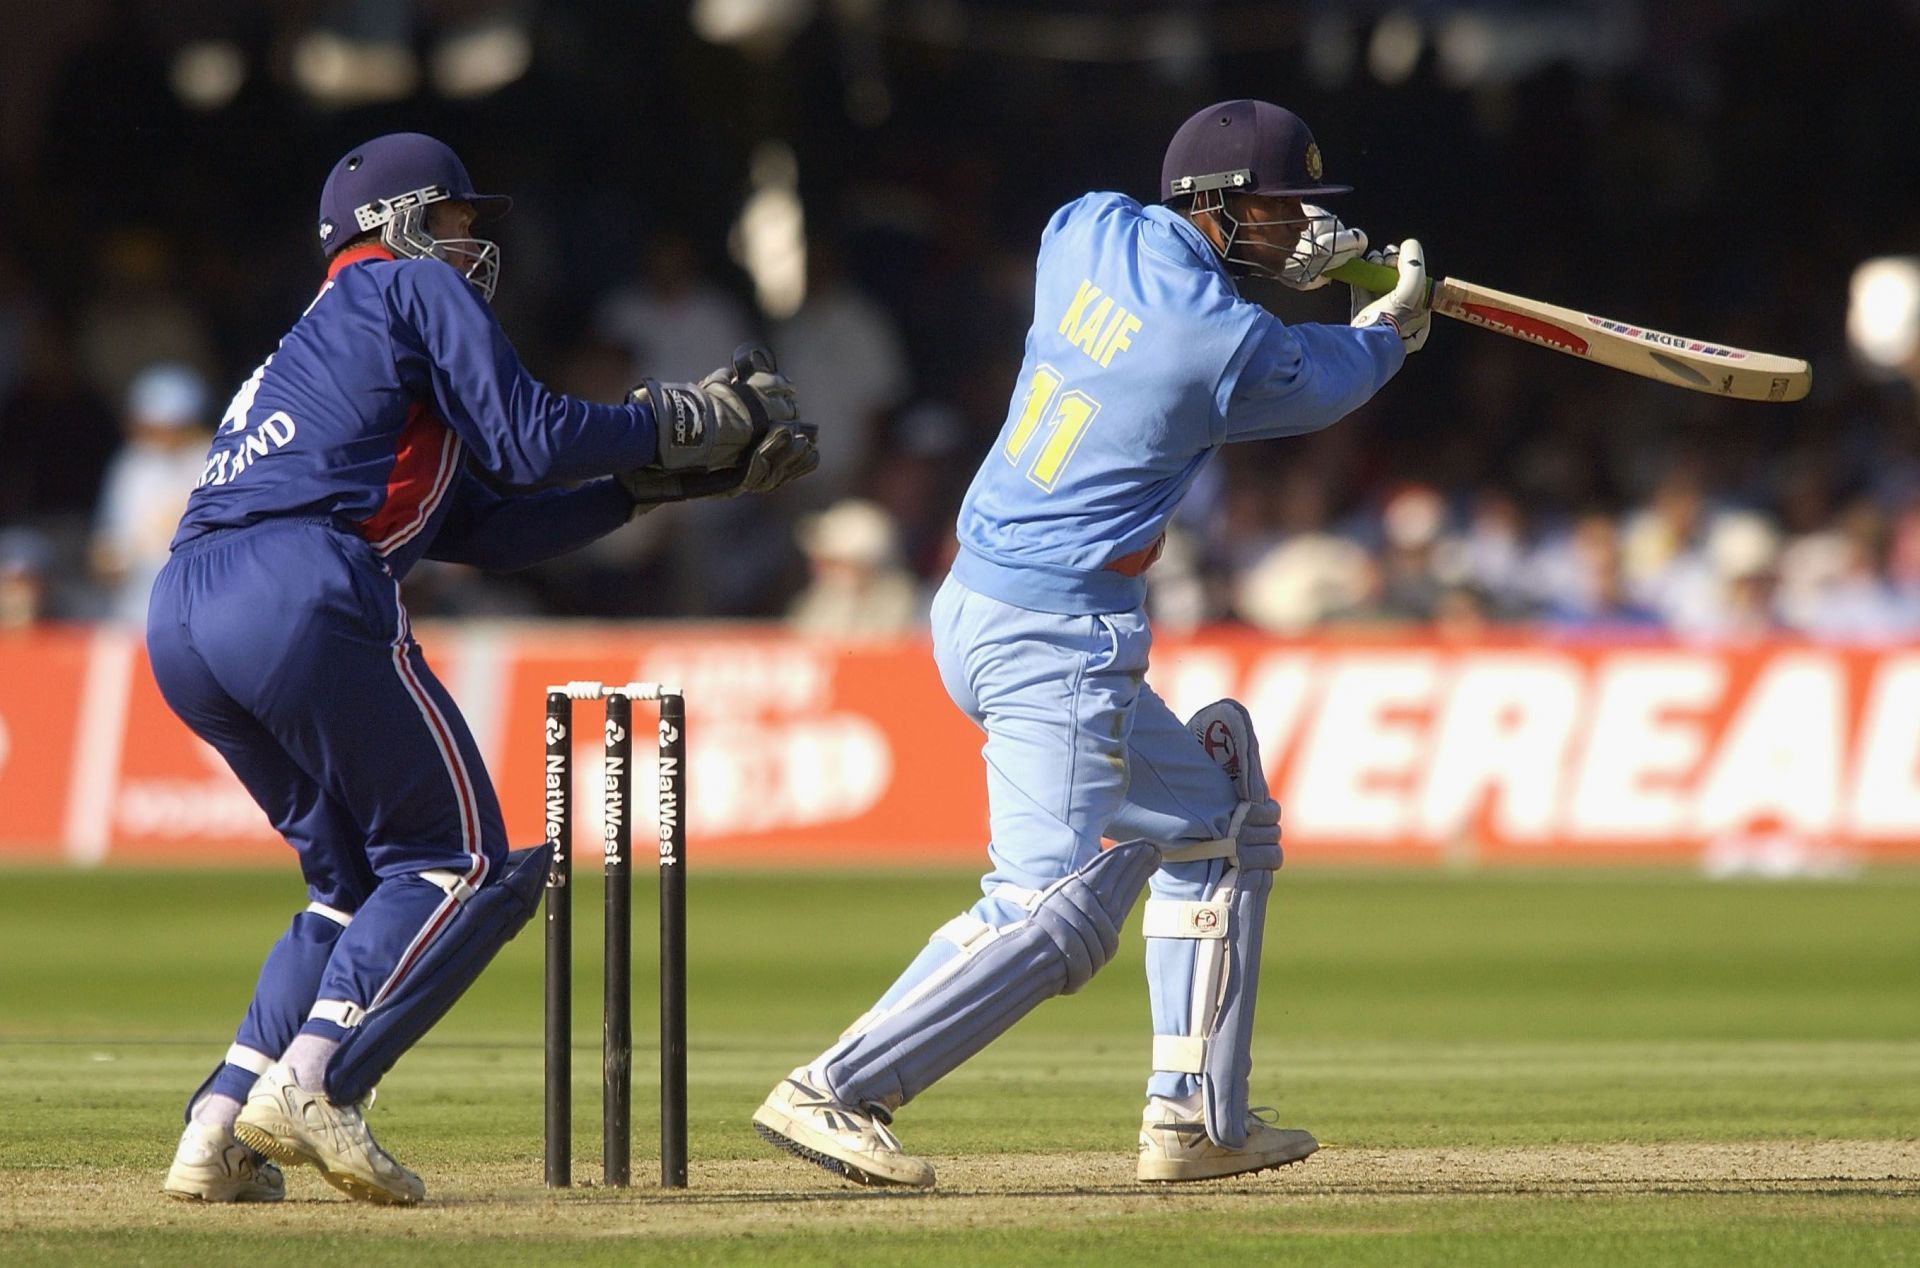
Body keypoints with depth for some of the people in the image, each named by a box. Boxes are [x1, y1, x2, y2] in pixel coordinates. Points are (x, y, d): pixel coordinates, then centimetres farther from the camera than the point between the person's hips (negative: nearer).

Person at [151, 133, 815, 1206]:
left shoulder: (317, 343, 36)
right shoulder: (416, 288, 12)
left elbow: (488, 529, 32)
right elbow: (528, 441, 0)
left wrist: (655, 480, 31)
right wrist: (680, 424, 14)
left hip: (178, 621, 9)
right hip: (299, 590, -9)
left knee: (358, 877, 21)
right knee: (462, 866, 0)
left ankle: (221, 1129, 6)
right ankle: (308, 1088, -17)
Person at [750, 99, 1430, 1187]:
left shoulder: (1089, 230, 3)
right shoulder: (1230, 347, -16)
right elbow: (1332, 379, 6)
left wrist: (1279, 265, 25)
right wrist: (1398, 318, 27)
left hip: (977, 608, 10)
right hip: (1058, 635, -10)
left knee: (1220, 824, 20)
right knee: (1057, 902, -15)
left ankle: (1198, 1119, 19)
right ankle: (832, 1093, -19)